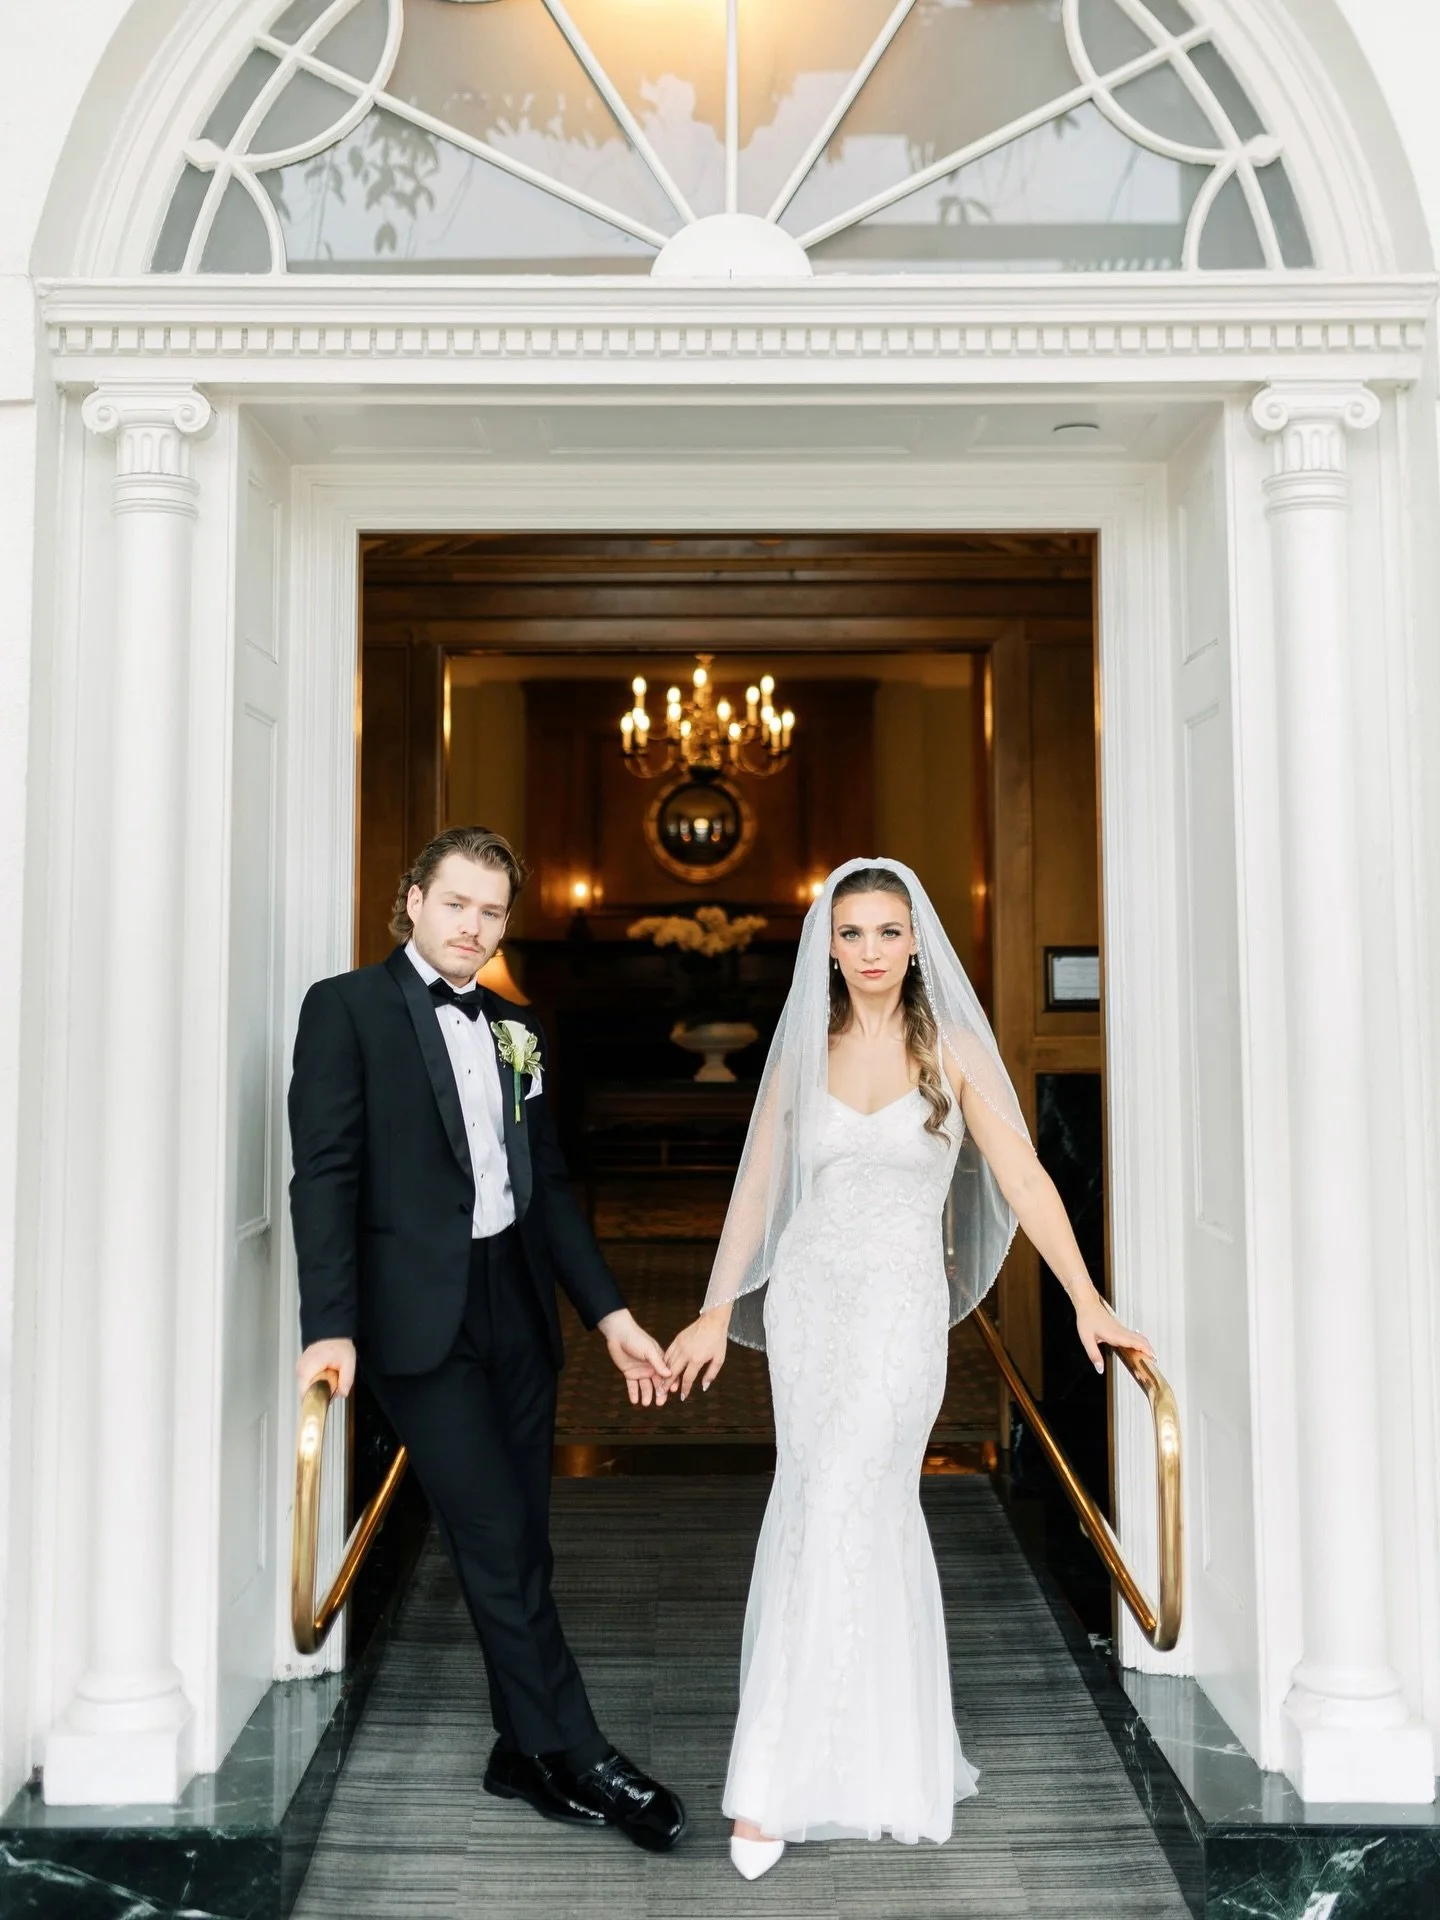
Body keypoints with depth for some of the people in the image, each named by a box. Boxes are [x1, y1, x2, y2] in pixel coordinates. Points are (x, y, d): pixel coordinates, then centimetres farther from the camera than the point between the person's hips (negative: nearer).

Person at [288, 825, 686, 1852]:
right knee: (496, 1543, -3)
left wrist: (612, 1313, 10)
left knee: (520, 1544, 12)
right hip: (422, 1317, -6)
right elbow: (324, 1176, -10)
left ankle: (526, 1754, 28)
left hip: (518, 1307, 6)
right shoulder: (348, 1007, -3)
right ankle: (578, 1756, 11)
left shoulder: (514, 1029, 14)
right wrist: (332, 1327, -19)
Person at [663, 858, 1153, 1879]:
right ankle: (894, 1746, 30)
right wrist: (716, 1315, 7)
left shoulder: (953, 1050, -2)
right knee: (875, 1517, 11)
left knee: (833, 1519, -7)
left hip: (902, 1307, -3)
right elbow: (758, 1188, 9)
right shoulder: (803, 1052, 6)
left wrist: (1089, 1301, -12)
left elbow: (1024, 1178, -5)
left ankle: (779, 1785, 3)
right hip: (807, 1301, 3)